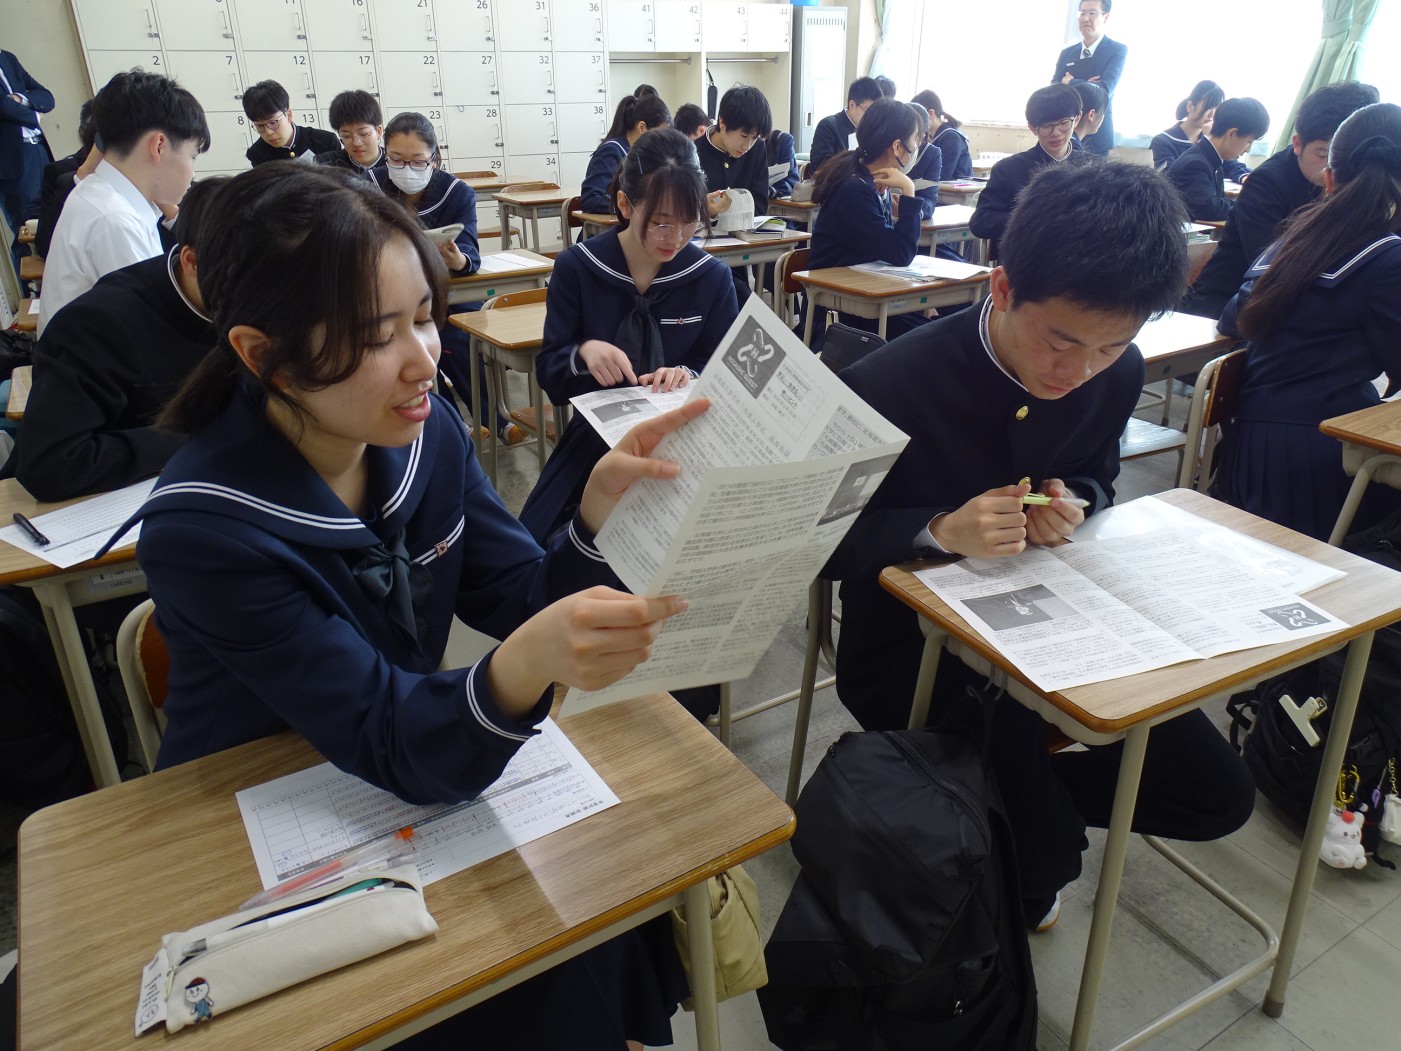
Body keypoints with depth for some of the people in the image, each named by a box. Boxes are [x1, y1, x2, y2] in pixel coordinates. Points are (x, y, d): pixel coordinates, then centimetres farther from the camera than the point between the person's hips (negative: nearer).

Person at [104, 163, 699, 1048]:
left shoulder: (426, 429, -11)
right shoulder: (202, 527, -26)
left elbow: (524, 599, -9)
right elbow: (394, 747, -28)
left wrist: (604, 502, -28)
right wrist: (526, 666, -50)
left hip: (422, 781, 5)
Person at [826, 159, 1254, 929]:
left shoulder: (1117, 376, -8)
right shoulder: (888, 389, -25)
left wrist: (1074, 502, -15)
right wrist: (940, 530, -35)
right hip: (911, 649, -5)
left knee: (1218, 796, 3)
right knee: (1044, 852, -18)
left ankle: (1017, 786, 19)